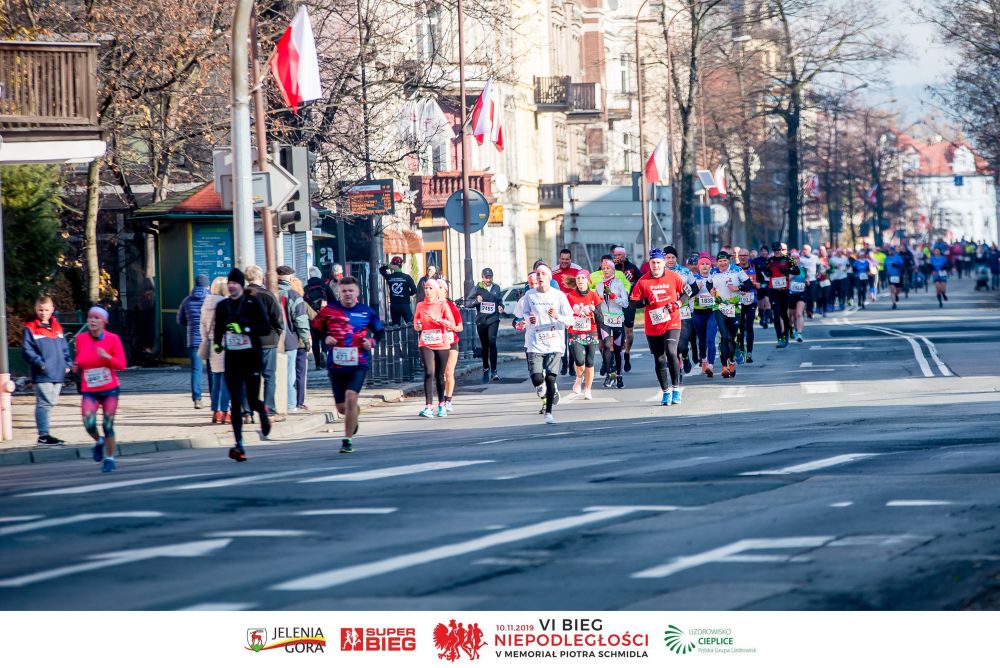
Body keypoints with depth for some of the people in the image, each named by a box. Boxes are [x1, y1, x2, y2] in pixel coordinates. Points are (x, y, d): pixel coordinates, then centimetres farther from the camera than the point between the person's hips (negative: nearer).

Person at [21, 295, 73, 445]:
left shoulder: (57, 327, 14)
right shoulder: (30, 329, -4)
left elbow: (64, 348, 19)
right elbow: (27, 350, -8)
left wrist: (67, 363, 6)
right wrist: (39, 363, -18)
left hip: (58, 375, 7)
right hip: (42, 375, -7)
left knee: (51, 403, 12)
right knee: (44, 403, -9)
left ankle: (44, 434, 19)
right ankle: (43, 435, -6)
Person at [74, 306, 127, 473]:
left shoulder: (113, 339, -5)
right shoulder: (80, 339, 2)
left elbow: (121, 365, -6)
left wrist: (107, 357, -23)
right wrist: (76, 366, -2)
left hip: (110, 390, -1)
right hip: (89, 391, 1)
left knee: (108, 425, 0)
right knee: (89, 422, -19)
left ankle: (109, 458, 19)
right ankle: (99, 441, 14)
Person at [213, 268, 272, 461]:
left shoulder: (253, 303, -5)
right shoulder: (222, 306, 9)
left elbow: (267, 329, -10)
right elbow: (218, 328, 24)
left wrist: (244, 328, -21)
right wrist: (217, 343, 6)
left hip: (252, 357, -3)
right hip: (232, 359, 3)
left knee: (252, 401, 1)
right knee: (236, 402, -6)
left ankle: (263, 412, 40)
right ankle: (238, 445, -7)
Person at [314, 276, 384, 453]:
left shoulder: (366, 312, 2)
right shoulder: (329, 310, 1)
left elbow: (380, 330, 14)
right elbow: (316, 328, 12)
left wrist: (372, 341, -6)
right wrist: (325, 338, -7)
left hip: (359, 363, -2)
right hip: (336, 363, 2)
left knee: (351, 398, -19)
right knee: (341, 407, 8)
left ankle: (347, 440, -9)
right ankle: (355, 415, 47)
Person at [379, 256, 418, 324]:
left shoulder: (389, 277, 0)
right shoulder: (406, 277, -7)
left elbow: (381, 270, 19)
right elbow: (414, 290, -8)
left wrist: (388, 266, 1)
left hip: (393, 306, 3)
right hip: (404, 305, -3)